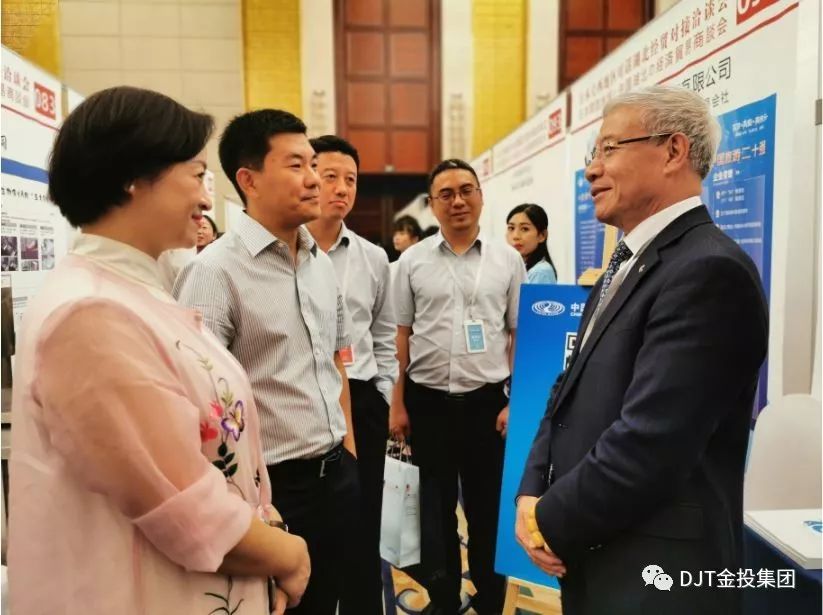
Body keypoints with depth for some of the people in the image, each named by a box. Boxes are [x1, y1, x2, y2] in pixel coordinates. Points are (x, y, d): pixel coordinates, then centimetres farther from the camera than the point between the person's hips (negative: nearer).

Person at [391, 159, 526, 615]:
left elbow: (521, 335, 3)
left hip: (488, 399, 0)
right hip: (428, 400, 1)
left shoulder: (507, 259, 1)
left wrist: (516, 401, -3)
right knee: (435, 506, 13)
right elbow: (400, 335, 4)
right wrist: (397, 405, 2)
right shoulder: (412, 260, 2)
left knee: (488, 507, 13)